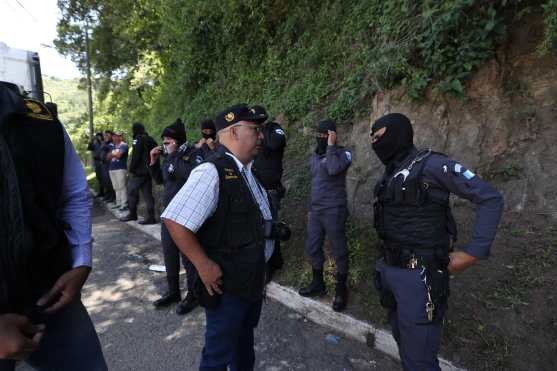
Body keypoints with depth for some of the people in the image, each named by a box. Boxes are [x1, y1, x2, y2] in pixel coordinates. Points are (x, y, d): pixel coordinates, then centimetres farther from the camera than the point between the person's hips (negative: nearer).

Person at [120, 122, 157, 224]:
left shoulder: (138, 139, -9)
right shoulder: (150, 140, 14)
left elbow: (135, 156, -16)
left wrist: (131, 169, -9)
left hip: (139, 171, -7)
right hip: (149, 171, 8)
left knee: (132, 191, 6)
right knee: (147, 193, 6)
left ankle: (132, 214, 15)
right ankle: (151, 216, 4)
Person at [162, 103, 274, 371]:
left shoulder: (250, 170, 4)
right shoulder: (212, 172, -24)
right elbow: (174, 221, -28)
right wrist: (204, 266, -22)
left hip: (254, 279, 8)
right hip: (226, 284, -8)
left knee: (245, 342, 29)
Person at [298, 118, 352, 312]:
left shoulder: (343, 153, -7)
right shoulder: (314, 157, 15)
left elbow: (333, 169, -30)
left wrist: (331, 145, -19)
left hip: (333, 211, -7)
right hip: (315, 211, 7)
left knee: (339, 251, 3)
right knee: (312, 247, 13)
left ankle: (341, 290, 20)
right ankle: (317, 283, 33)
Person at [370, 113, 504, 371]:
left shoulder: (431, 165, -13)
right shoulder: (388, 177, 11)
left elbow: (491, 199, -12)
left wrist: (473, 253, -15)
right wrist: (387, 264, 17)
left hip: (419, 276, -8)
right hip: (389, 270, 8)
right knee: (403, 340, 23)